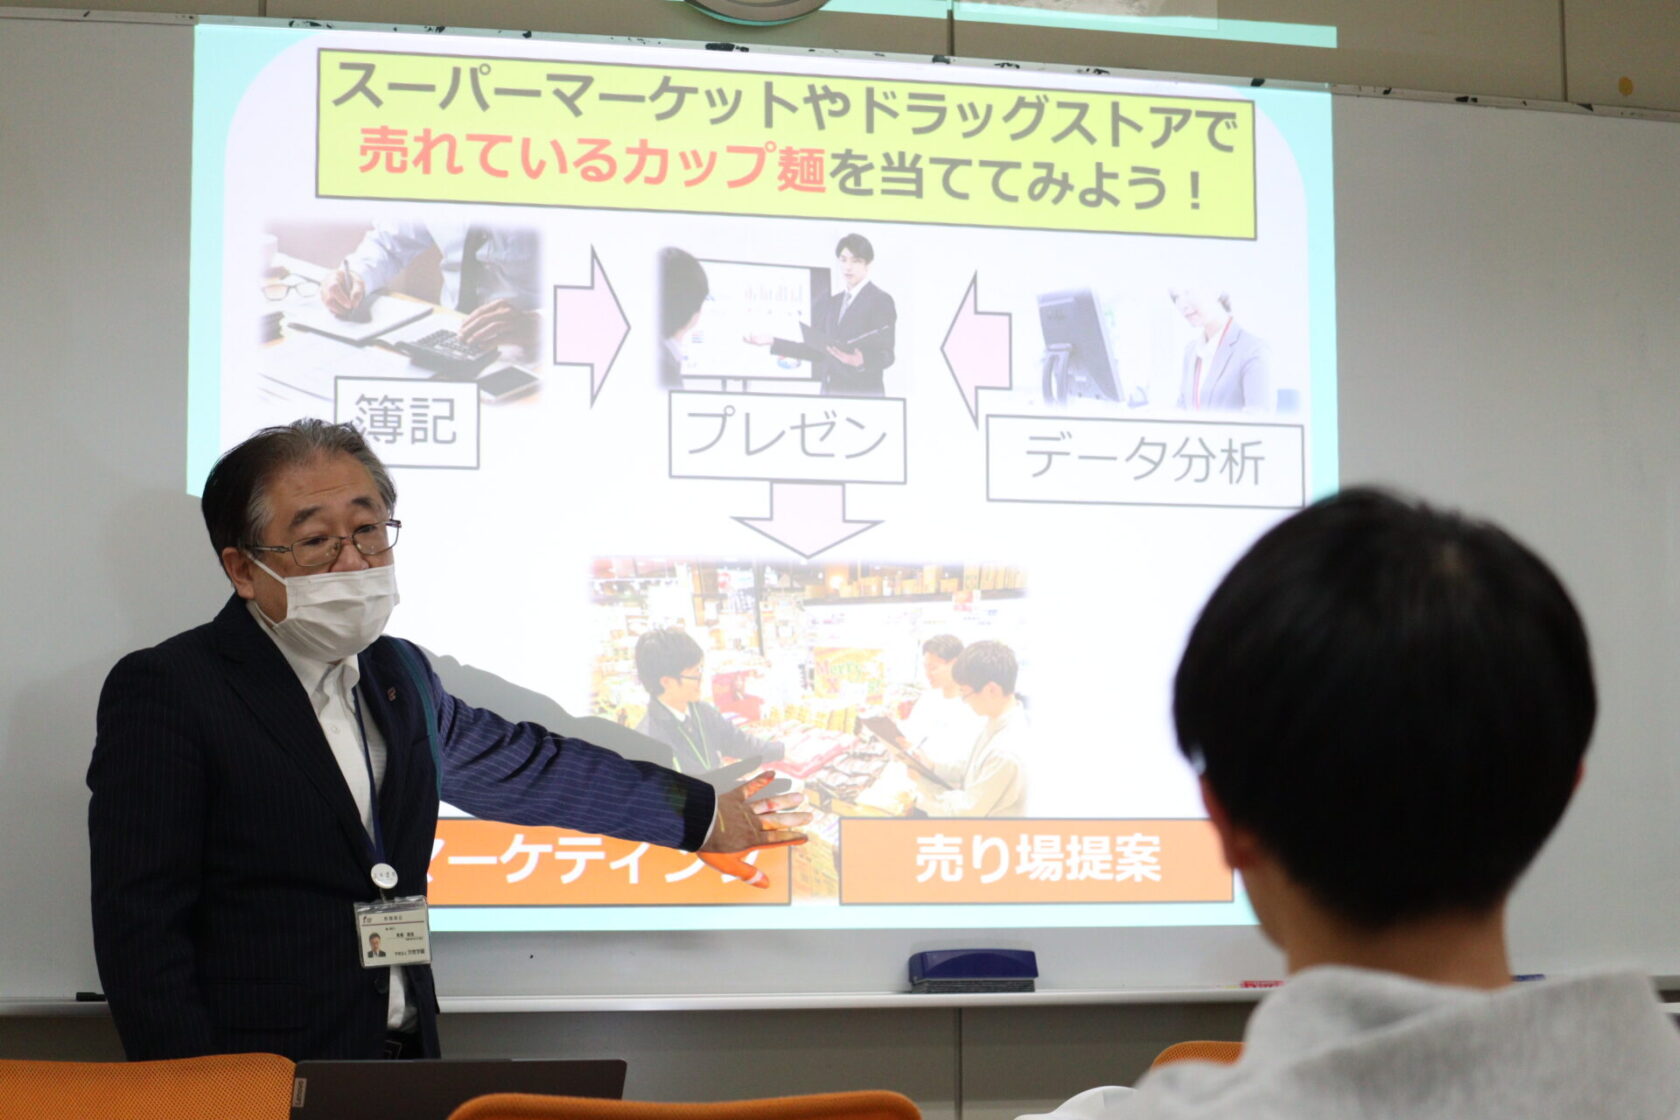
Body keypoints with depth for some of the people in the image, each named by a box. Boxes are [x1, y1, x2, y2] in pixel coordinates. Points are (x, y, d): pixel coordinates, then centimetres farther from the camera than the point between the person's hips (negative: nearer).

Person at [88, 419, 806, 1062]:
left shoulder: (397, 674, 14)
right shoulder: (166, 691, -8)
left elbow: (522, 765, 29)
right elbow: (141, 929, -11)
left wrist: (702, 814, 36)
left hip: (406, 1069, 7)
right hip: (260, 1090, -7)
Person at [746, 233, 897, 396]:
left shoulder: (881, 301, -2)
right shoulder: (832, 303, 16)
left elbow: (886, 355, -7)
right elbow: (817, 351, 15)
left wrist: (861, 361, -28)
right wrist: (773, 343, 13)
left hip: (864, 393, -5)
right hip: (830, 392, 5)